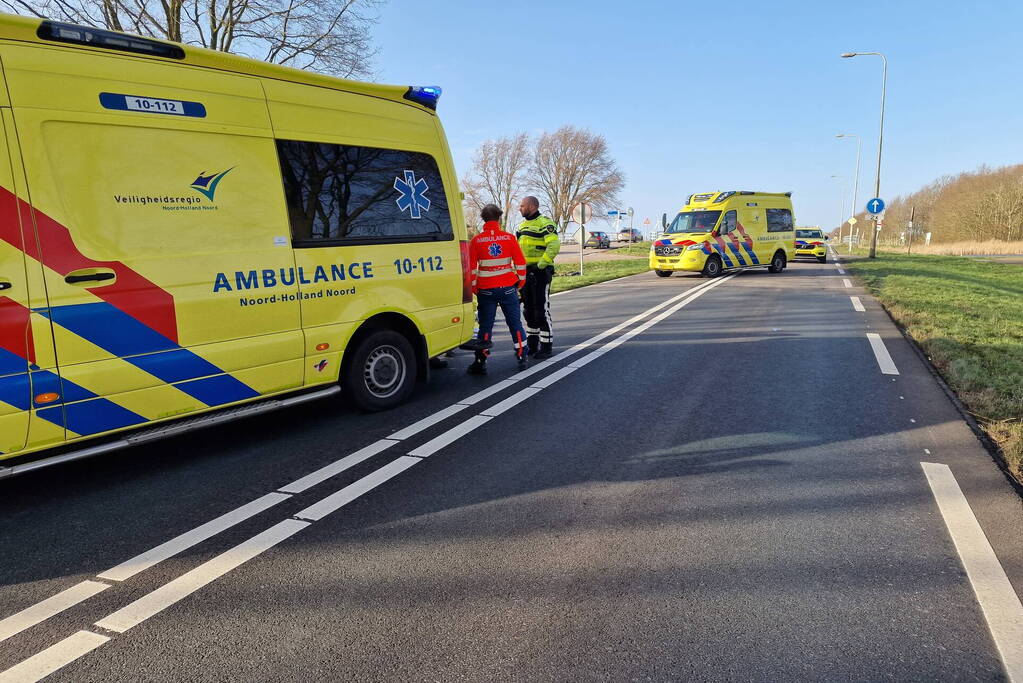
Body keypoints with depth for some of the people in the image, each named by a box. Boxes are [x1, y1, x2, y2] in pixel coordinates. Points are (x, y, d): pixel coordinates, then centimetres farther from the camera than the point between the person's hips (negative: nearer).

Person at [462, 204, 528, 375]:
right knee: (515, 323, 12)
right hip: (508, 288, 1)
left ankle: (480, 363, 4)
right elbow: (520, 262, 1)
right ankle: (522, 358, 17)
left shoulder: (476, 240, -2)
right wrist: (520, 282, 13)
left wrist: (474, 287, 9)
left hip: (486, 290, -1)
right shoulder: (509, 238, -1)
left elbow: (471, 266, -1)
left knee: (485, 326, 5)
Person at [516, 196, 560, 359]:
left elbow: (554, 245, -22)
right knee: (528, 310, 13)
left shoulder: (545, 223, -9)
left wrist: (541, 264, -26)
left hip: (540, 272, -8)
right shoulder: (523, 225, 18)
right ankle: (531, 344, 23)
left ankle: (546, 347, 2)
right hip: (526, 272, 9)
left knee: (542, 310, -6)